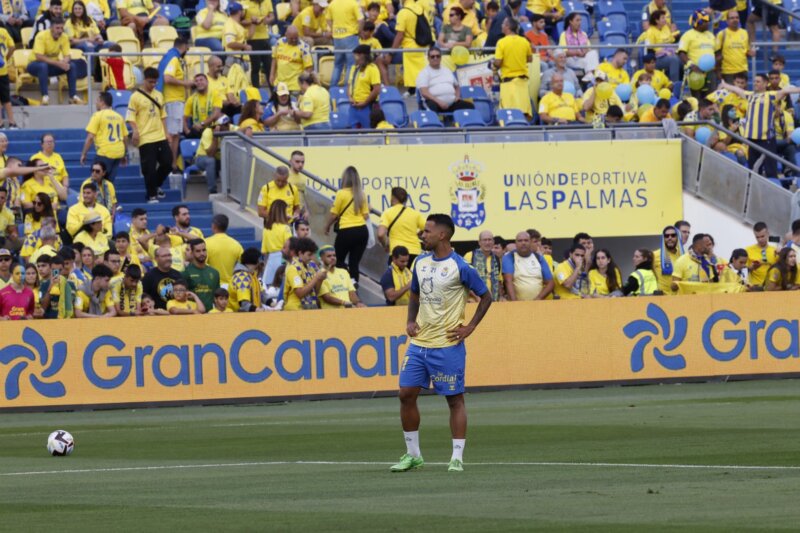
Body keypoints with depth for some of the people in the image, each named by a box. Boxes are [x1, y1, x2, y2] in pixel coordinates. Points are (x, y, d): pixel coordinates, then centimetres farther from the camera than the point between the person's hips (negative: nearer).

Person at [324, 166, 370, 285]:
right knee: (354, 262, 11)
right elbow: (366, 215, 6)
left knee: (338, 260, 10)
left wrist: (327, 227, 13)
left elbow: (333, 214, -4)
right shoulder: (361, 194, 4)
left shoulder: (341, 193, -8)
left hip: (346, 231, -4)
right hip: (362, 230, 4)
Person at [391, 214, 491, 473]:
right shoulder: (421, 263, 8)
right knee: (406, 394, 3)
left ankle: (457, 458, 4)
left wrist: (470, 327, -7)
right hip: (420, 343, 6)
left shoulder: (459, 267, -10)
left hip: (448, 345, -6)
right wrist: (411, 321, 7)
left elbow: (485, 296, -1)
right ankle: (413, 454, 15)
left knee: (455, 399, 0)